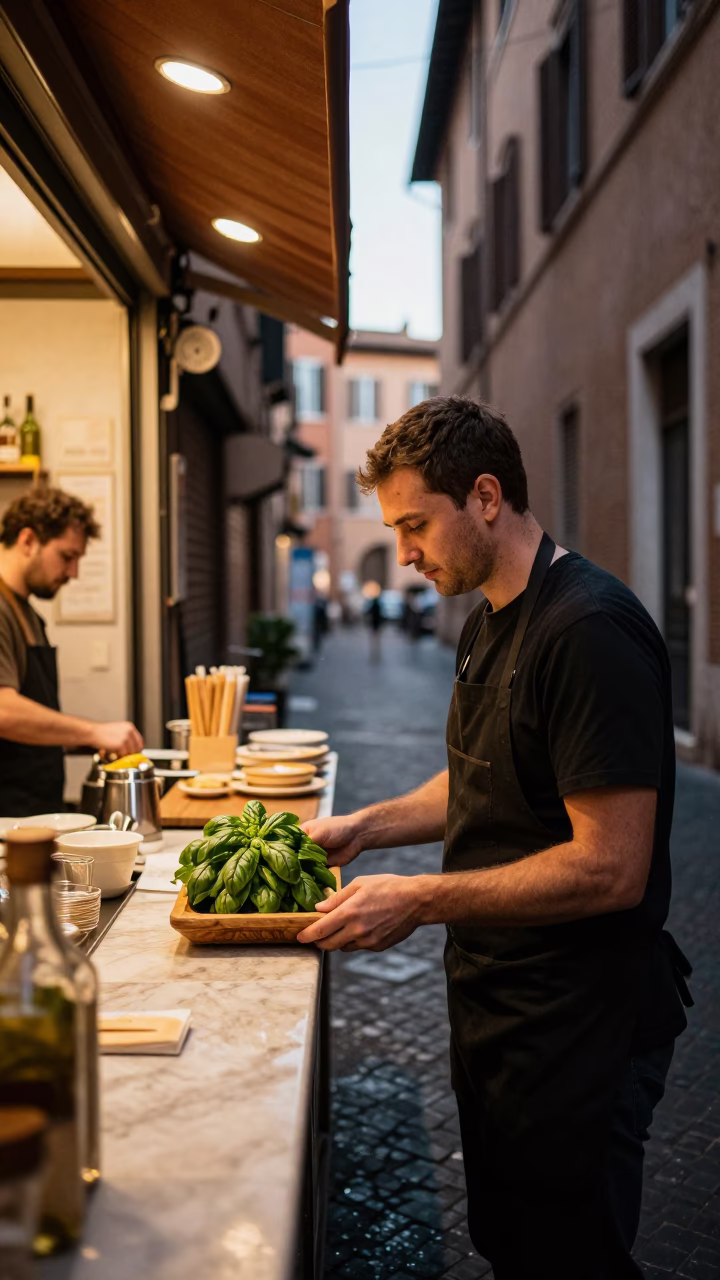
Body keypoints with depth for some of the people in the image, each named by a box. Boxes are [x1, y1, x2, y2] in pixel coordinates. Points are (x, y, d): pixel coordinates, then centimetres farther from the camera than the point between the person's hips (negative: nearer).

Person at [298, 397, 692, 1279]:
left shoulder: (590, 632, -23)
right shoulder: (490, 623, 8)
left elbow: (611, 868, -26)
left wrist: (420, 900, -23)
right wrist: (366, 827, 6)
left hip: (575, 1027, -9)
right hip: (493, 999, 9)